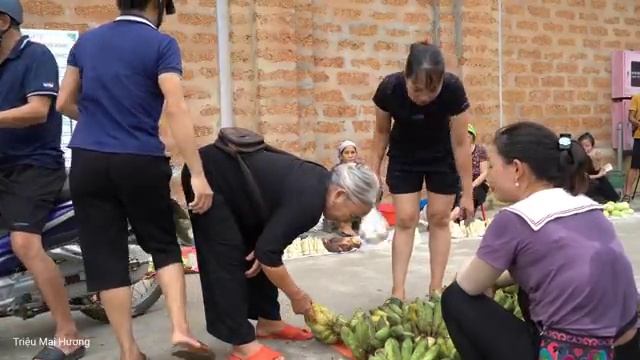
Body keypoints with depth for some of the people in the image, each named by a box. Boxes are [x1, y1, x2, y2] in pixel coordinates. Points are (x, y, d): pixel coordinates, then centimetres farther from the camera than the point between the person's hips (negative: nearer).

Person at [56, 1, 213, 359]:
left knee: (105, 255, 6)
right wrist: (198, 174, -17)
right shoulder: (161, 44, -4)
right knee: (164, 245, 14)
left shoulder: (86, 41, 11)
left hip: (88, 162, 4)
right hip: (141, 162, -3)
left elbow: (65, 103, 14)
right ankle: (181, 329, 3)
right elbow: (177, 109, -15)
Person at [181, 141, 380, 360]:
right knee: (228, 258, -10)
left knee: (257, 258, 9)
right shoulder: (308, 200, -29)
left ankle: (268, 322, 19)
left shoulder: (319, 182, -2)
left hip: (232, 176, 9)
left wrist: (260, 248, -5)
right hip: (209, 177, -9)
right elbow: (269, 253, -26)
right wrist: (297, 297, -13)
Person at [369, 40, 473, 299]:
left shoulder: (453, 90, -32)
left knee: (439, 218, 3)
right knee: (405, 220, -3)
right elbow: (382, 132, -11)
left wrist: (468, 193, -17)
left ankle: (436, 288, 13)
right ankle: (398, 290, 2)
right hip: (403, 158, 1)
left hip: (442, 157, 0)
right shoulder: (389, 89, -30)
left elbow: (461, 143, -23)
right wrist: (374, 173, -5)